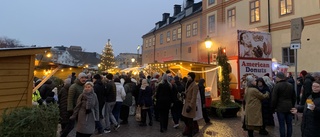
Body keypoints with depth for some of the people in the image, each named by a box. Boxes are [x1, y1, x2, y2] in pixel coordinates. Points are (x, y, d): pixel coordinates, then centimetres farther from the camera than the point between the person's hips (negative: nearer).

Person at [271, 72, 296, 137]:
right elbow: (294, 97, 14)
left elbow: (274, 98, -13)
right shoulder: (290, 85, 7)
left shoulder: (277, 86, -13)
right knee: (289, 124, 13)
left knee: (282, 125, 1)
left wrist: (273, 108, -2)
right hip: (289, 107, 6)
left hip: (280, 108, -6)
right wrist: (292, 105, 23)